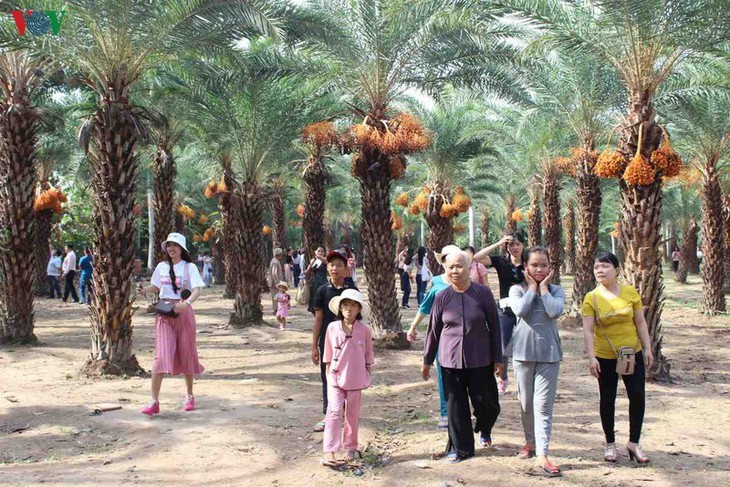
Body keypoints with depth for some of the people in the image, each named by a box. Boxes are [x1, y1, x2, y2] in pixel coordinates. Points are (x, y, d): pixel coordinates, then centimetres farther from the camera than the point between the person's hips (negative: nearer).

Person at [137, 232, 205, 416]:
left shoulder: (189, 267, -3)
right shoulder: (162, 267, 8)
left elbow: (197, 290, -14)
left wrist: (186, 302, -33)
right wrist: (145, 290, 1)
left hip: (183, 312, -2)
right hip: (164, 313, 2)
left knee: (186, 354, 7)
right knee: (162, 355, -10)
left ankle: (189, 396, 25)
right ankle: (154, 401, -11)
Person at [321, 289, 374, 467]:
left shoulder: (364, 330, -4)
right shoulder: (332, 328, -3)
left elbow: (368, 356, 6)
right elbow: (328, 355, 6)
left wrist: (367, 376, 8)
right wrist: (328, 374, 6)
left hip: (356, 379, 1)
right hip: (336, 377, -1)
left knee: (353, 414, 11)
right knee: (334, 412, -11)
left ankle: (350, 448, 27)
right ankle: (329, 451, -13)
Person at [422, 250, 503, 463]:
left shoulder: (483, 293, -5)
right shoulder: (442, 297, -1)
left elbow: (494, 326, 1)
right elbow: (433, 330, 6)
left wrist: (497, 358, 1)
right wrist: (427, 360, 10)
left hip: (480, 359, -1)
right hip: (451, 359, 1)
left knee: (486, 402, 6)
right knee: (455, 406, 5)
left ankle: (484, 430, 39)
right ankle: (460, 448, 21)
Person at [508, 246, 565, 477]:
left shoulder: (556, 290, 4)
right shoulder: (517, 289, 3)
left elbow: (555, 312, -16)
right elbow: (520, 311, -17)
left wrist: (543, 287, -8)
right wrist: (532, 287, -7)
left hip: (548, 352, -1)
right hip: (523, 350, 1)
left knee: (543, 404, -6)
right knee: (526, 402, 12)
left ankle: (542, 454, -7)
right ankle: (530, 441, 33)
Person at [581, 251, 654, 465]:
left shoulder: (630, 292, -4)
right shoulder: (591, 298, -9)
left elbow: (640, 322, 2)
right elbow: (588, 330, -13)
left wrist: (648, 349, 0)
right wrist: (591, 357, -20)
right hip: (605, 357, -2)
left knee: (638, 396, 1)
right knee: (608, 400, 8)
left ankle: (634, 443, 17)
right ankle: (610, 444, 23)